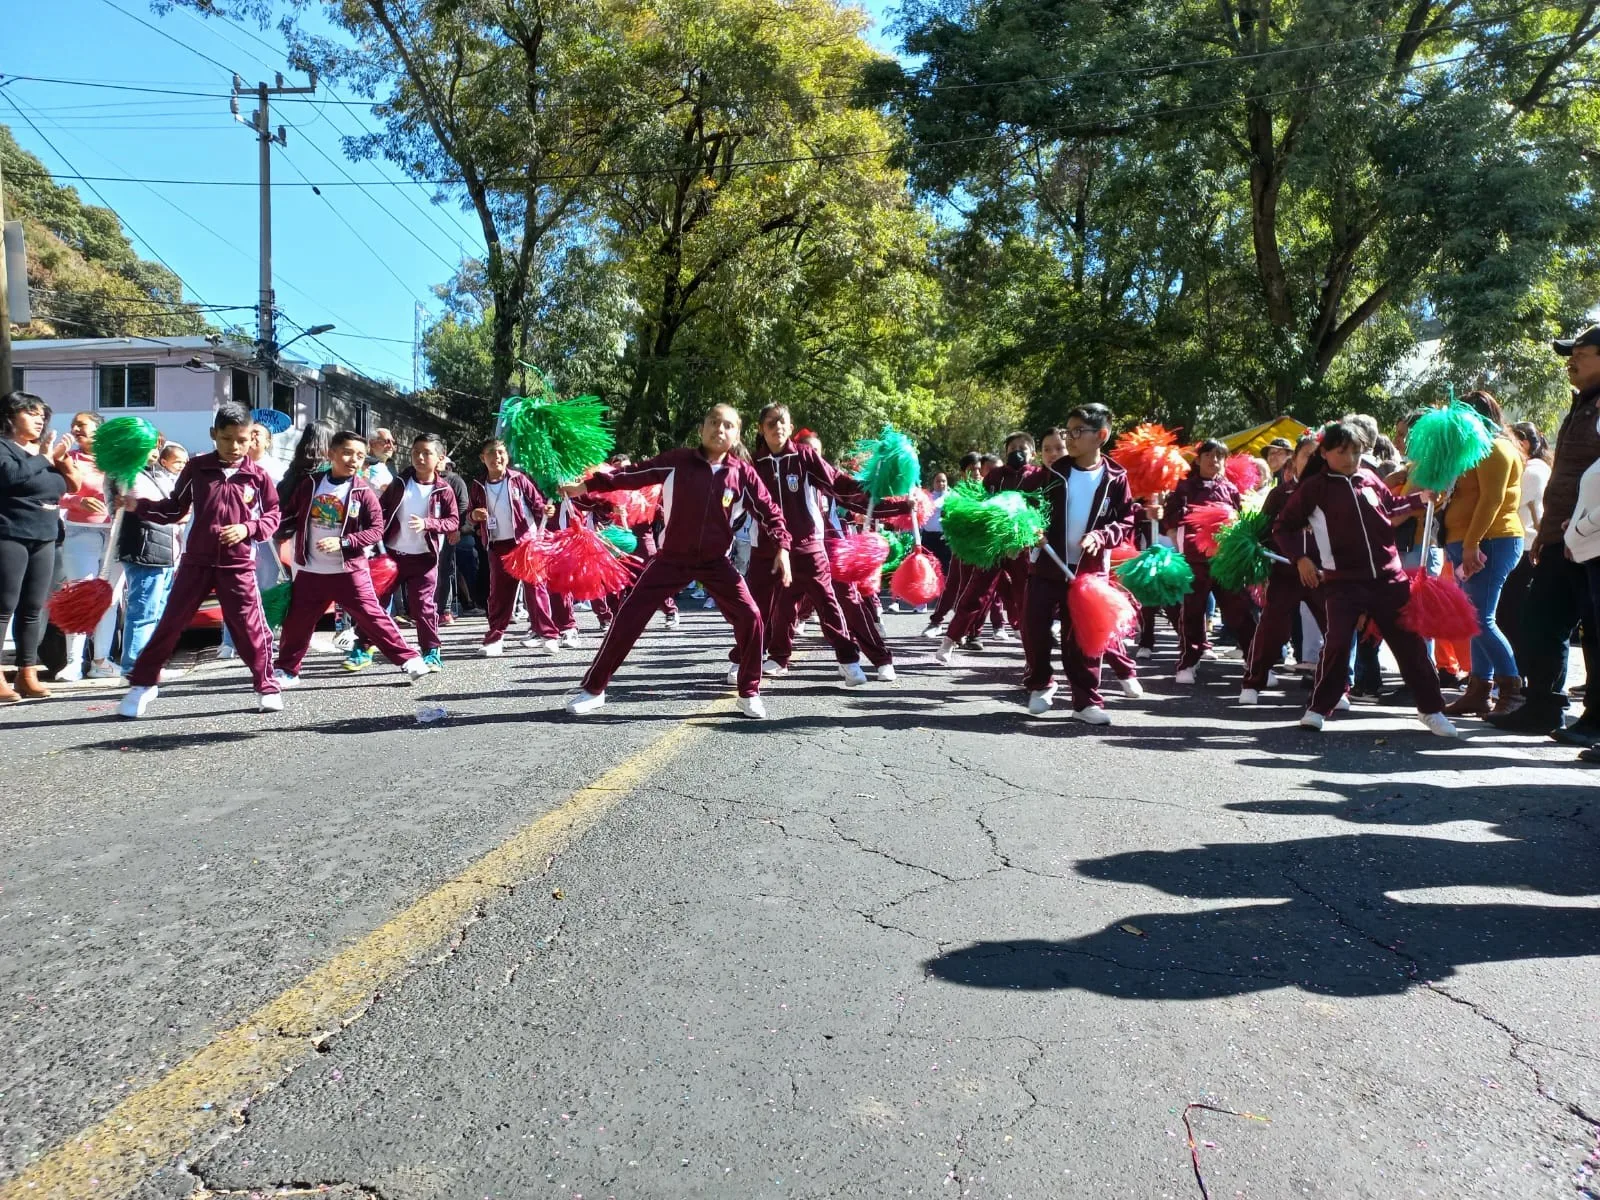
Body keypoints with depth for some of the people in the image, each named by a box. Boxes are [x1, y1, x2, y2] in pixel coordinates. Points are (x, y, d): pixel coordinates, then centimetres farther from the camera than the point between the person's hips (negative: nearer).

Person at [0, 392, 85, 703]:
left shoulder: (46, 449, 16)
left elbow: (74, 485, 15)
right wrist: (45, 458, -13)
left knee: (33, 609, 7)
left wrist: (64, 460, -2)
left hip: (44, 539, 6)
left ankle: (27, 675, 11)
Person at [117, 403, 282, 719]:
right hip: (197, 561, 1)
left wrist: (248, 528, -11)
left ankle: (267, 687, 14)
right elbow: (175, 509, 9)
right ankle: (142, 684, 20)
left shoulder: (257, 476, -1)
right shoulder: (197, 468, 1)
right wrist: (138, 506, -1)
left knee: (251, 627, 1)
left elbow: (273, 515, 5)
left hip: (239, 565, -1)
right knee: (171, 622, 6)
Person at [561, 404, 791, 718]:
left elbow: (769, 511, 0)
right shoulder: (678, 461, -7)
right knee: (629, 615, -3)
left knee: (749, 617, -12)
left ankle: (749, 693, 7)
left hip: (716, 562, 1)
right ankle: (593, 689, 10)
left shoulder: (743, 473, -6)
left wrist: (782, 548, -13)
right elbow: (636, 474, 1)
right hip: (671, 557, 0)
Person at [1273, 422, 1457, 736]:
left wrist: (1421, 499, 12)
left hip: (1387, 576, 4)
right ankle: (1319, 708, 6)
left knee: (1409, 641, 7)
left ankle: (1432, 709, 18)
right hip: (1343, 581, -3)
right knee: (1337, 642, -10)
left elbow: (1391, 507, 26)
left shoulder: (1369, 478, 8)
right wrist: (1300, 558, -8)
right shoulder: (1314, 487, -3)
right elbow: (1283, 527, 2)